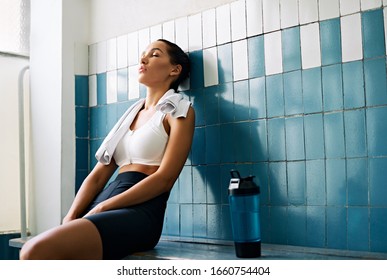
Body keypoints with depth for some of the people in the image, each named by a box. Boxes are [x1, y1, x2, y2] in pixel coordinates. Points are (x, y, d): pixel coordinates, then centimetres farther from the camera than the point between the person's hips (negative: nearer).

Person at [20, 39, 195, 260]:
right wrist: (70, 219, 0)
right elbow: (98, 175, 16)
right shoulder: (132, 112, 25)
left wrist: (102, 208, -12)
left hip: (140, 212, -6)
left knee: (38, 251, -28)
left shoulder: (179, 111, 6)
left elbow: (165, 178, -8)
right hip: (102, 207, 7)